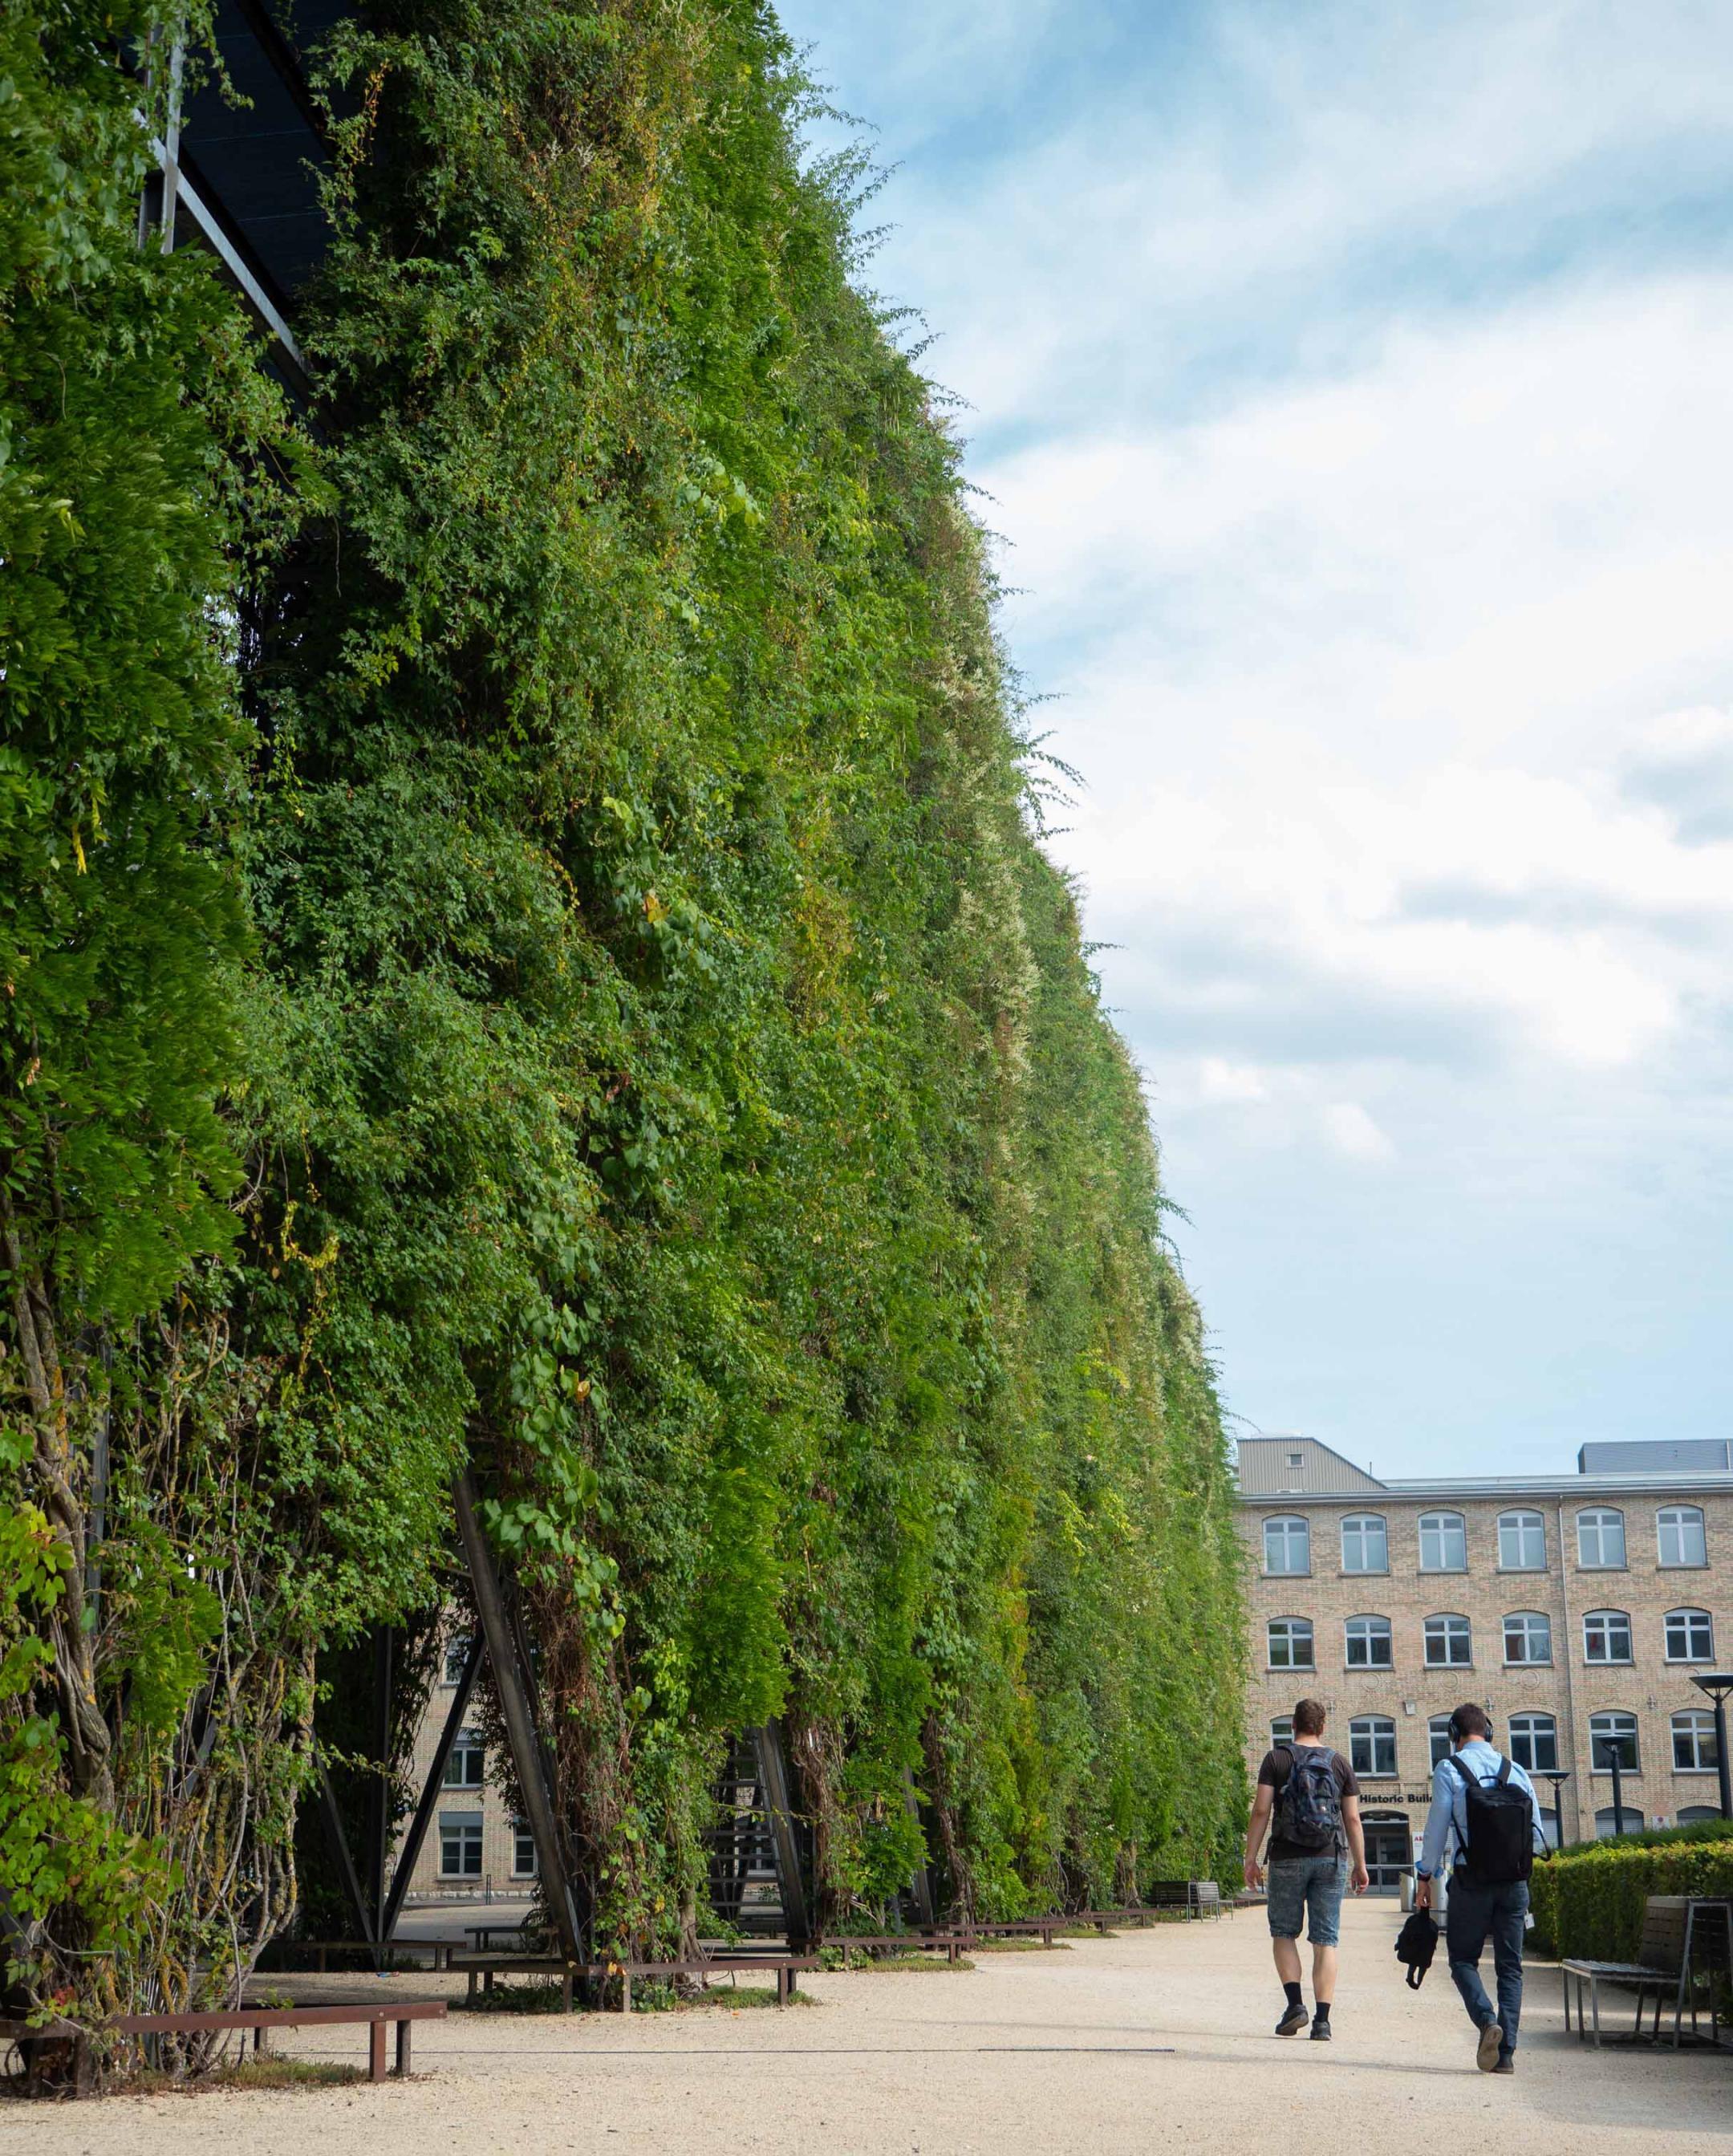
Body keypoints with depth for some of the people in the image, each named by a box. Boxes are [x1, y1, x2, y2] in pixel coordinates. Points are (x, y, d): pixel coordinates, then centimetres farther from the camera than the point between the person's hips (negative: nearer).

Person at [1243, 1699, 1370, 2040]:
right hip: (1332, 1859, 2)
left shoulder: (1276, 1759, 2)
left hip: (1288, 1858, -1)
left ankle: (1295, 2003, -4)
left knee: (1284, 1933, 12)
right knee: (1326, 1940, 3)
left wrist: (1251, 1858, -1)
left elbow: (1261, 1811, -5)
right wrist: (1360, 1867, 12)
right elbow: (1353, 1819, 6)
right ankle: (1322, 2020, -3)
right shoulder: (1340, 1764, 8)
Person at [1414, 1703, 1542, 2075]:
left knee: (1463, 1958, 9)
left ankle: (1486, 2021, -16)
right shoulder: (1515, 1771, 8)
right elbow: (1536, 1832, 8)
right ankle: (1506, 2052, 2)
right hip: (1514, 1881, 3)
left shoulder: (1449, 1769, -4)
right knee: (1510, 1967, 9)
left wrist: (1425, 1876, 4)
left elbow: (1437, 1825, -6)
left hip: (1471, 1880, -3)